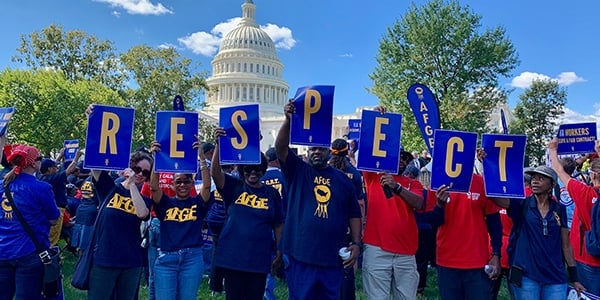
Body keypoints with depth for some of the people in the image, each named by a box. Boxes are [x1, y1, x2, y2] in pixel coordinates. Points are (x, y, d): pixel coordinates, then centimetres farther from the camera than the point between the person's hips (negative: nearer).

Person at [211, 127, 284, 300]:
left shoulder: (272, 193, 4)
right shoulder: (234, 187, 1)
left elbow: (278, 225, 9)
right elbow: (215, 172, -16)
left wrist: (279, 252, 8)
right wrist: (218, 144, -29)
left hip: (259, 258, 1)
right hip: (232, 256, -1)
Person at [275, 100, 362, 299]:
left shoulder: (342, 179, 9)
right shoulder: (297, 171, 4)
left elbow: (354, 214, 12)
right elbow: (280, 147, -12)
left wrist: (356, 243, 3)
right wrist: (288, 120, -25)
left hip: (333, 258, 2)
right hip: (300, 256, -2)